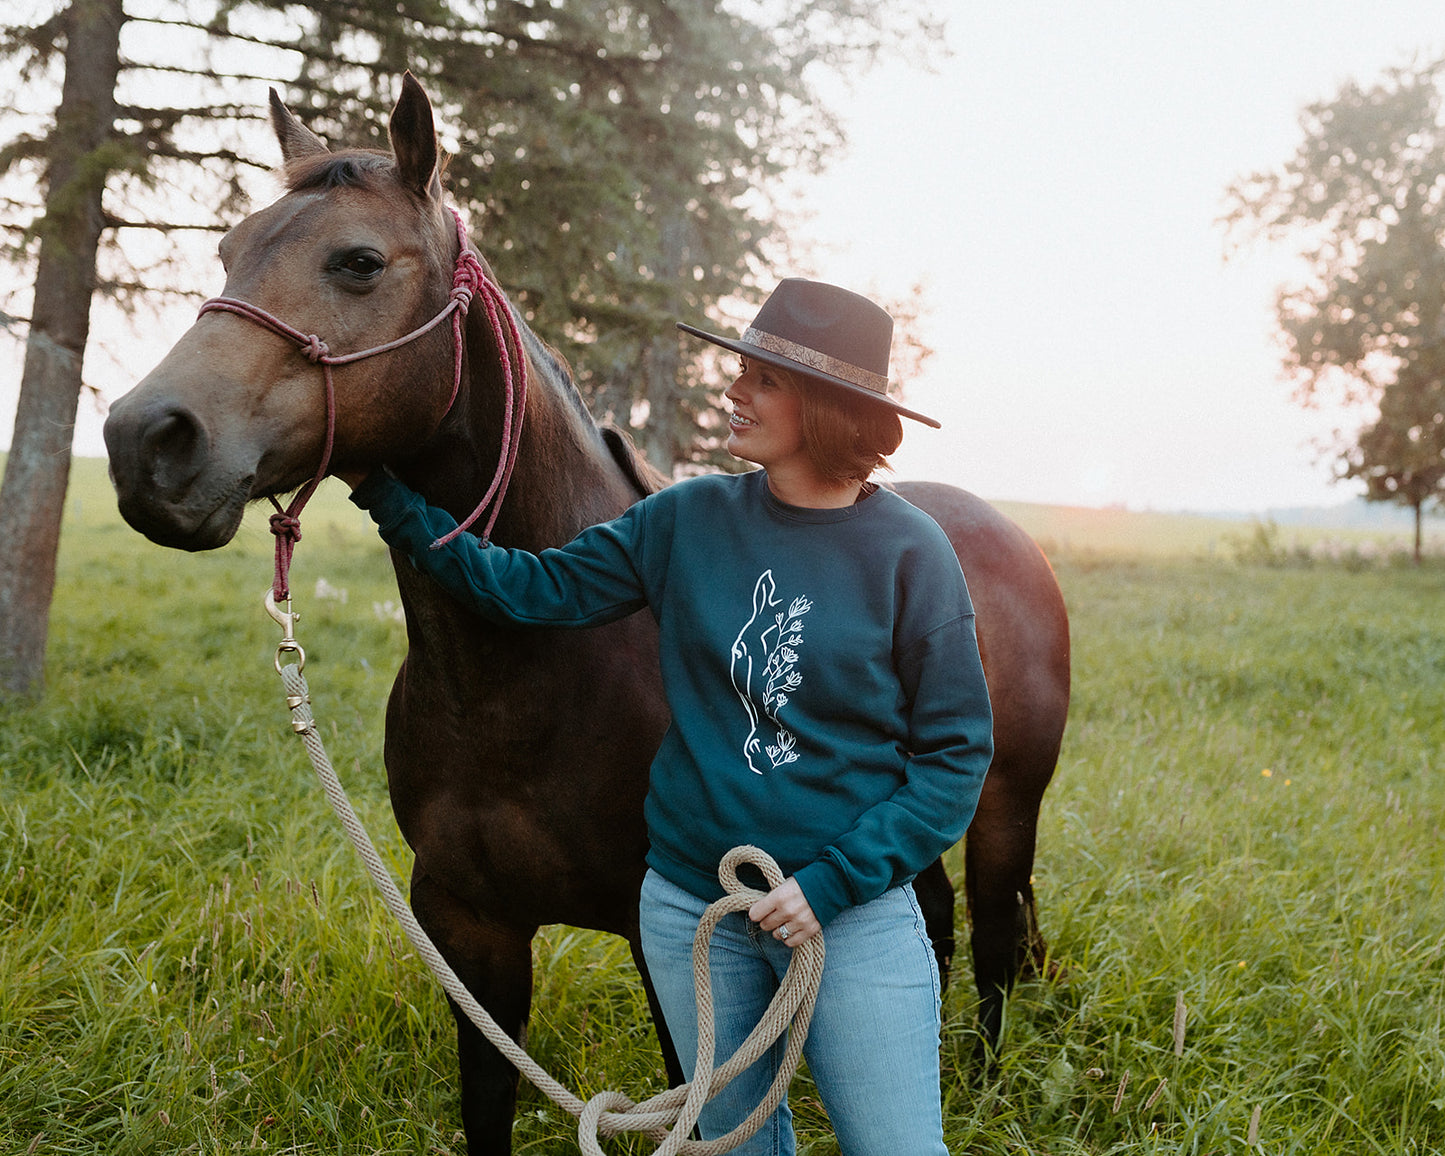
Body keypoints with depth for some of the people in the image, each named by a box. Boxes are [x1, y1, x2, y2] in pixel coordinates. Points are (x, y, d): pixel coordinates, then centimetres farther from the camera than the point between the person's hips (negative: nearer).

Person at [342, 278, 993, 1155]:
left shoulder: (910, 551, -11)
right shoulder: (690, 520, -2)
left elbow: (957, 752, -8)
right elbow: (534, 588, 3)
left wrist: (832, 883, -15)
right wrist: (384, 494, 0)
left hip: (855, 912, -3)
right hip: (690, 904, 3)